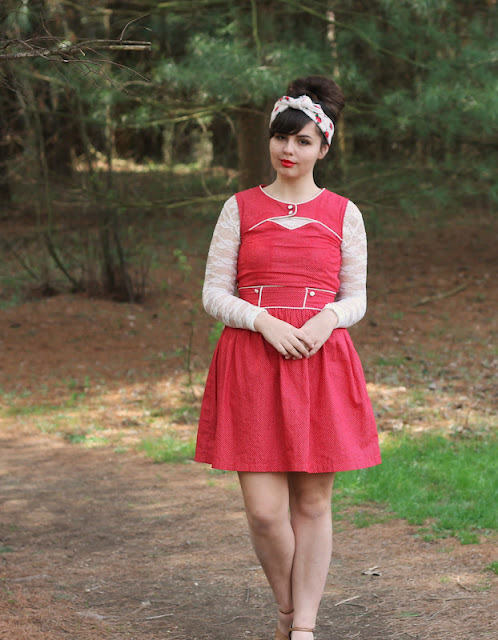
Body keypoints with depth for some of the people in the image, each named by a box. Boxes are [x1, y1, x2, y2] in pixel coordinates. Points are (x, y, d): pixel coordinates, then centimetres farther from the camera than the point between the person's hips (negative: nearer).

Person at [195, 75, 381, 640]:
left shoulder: (344, 214, 7)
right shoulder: (241, 208, 7)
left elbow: (356, 299, 10)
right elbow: (213, 294, 4)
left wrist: (327, 318, -12)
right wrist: (266, 322, -12)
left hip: (323, 363, 0)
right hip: (251, 363, 0)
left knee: (313, 503, 2)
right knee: (264, 509, -5)